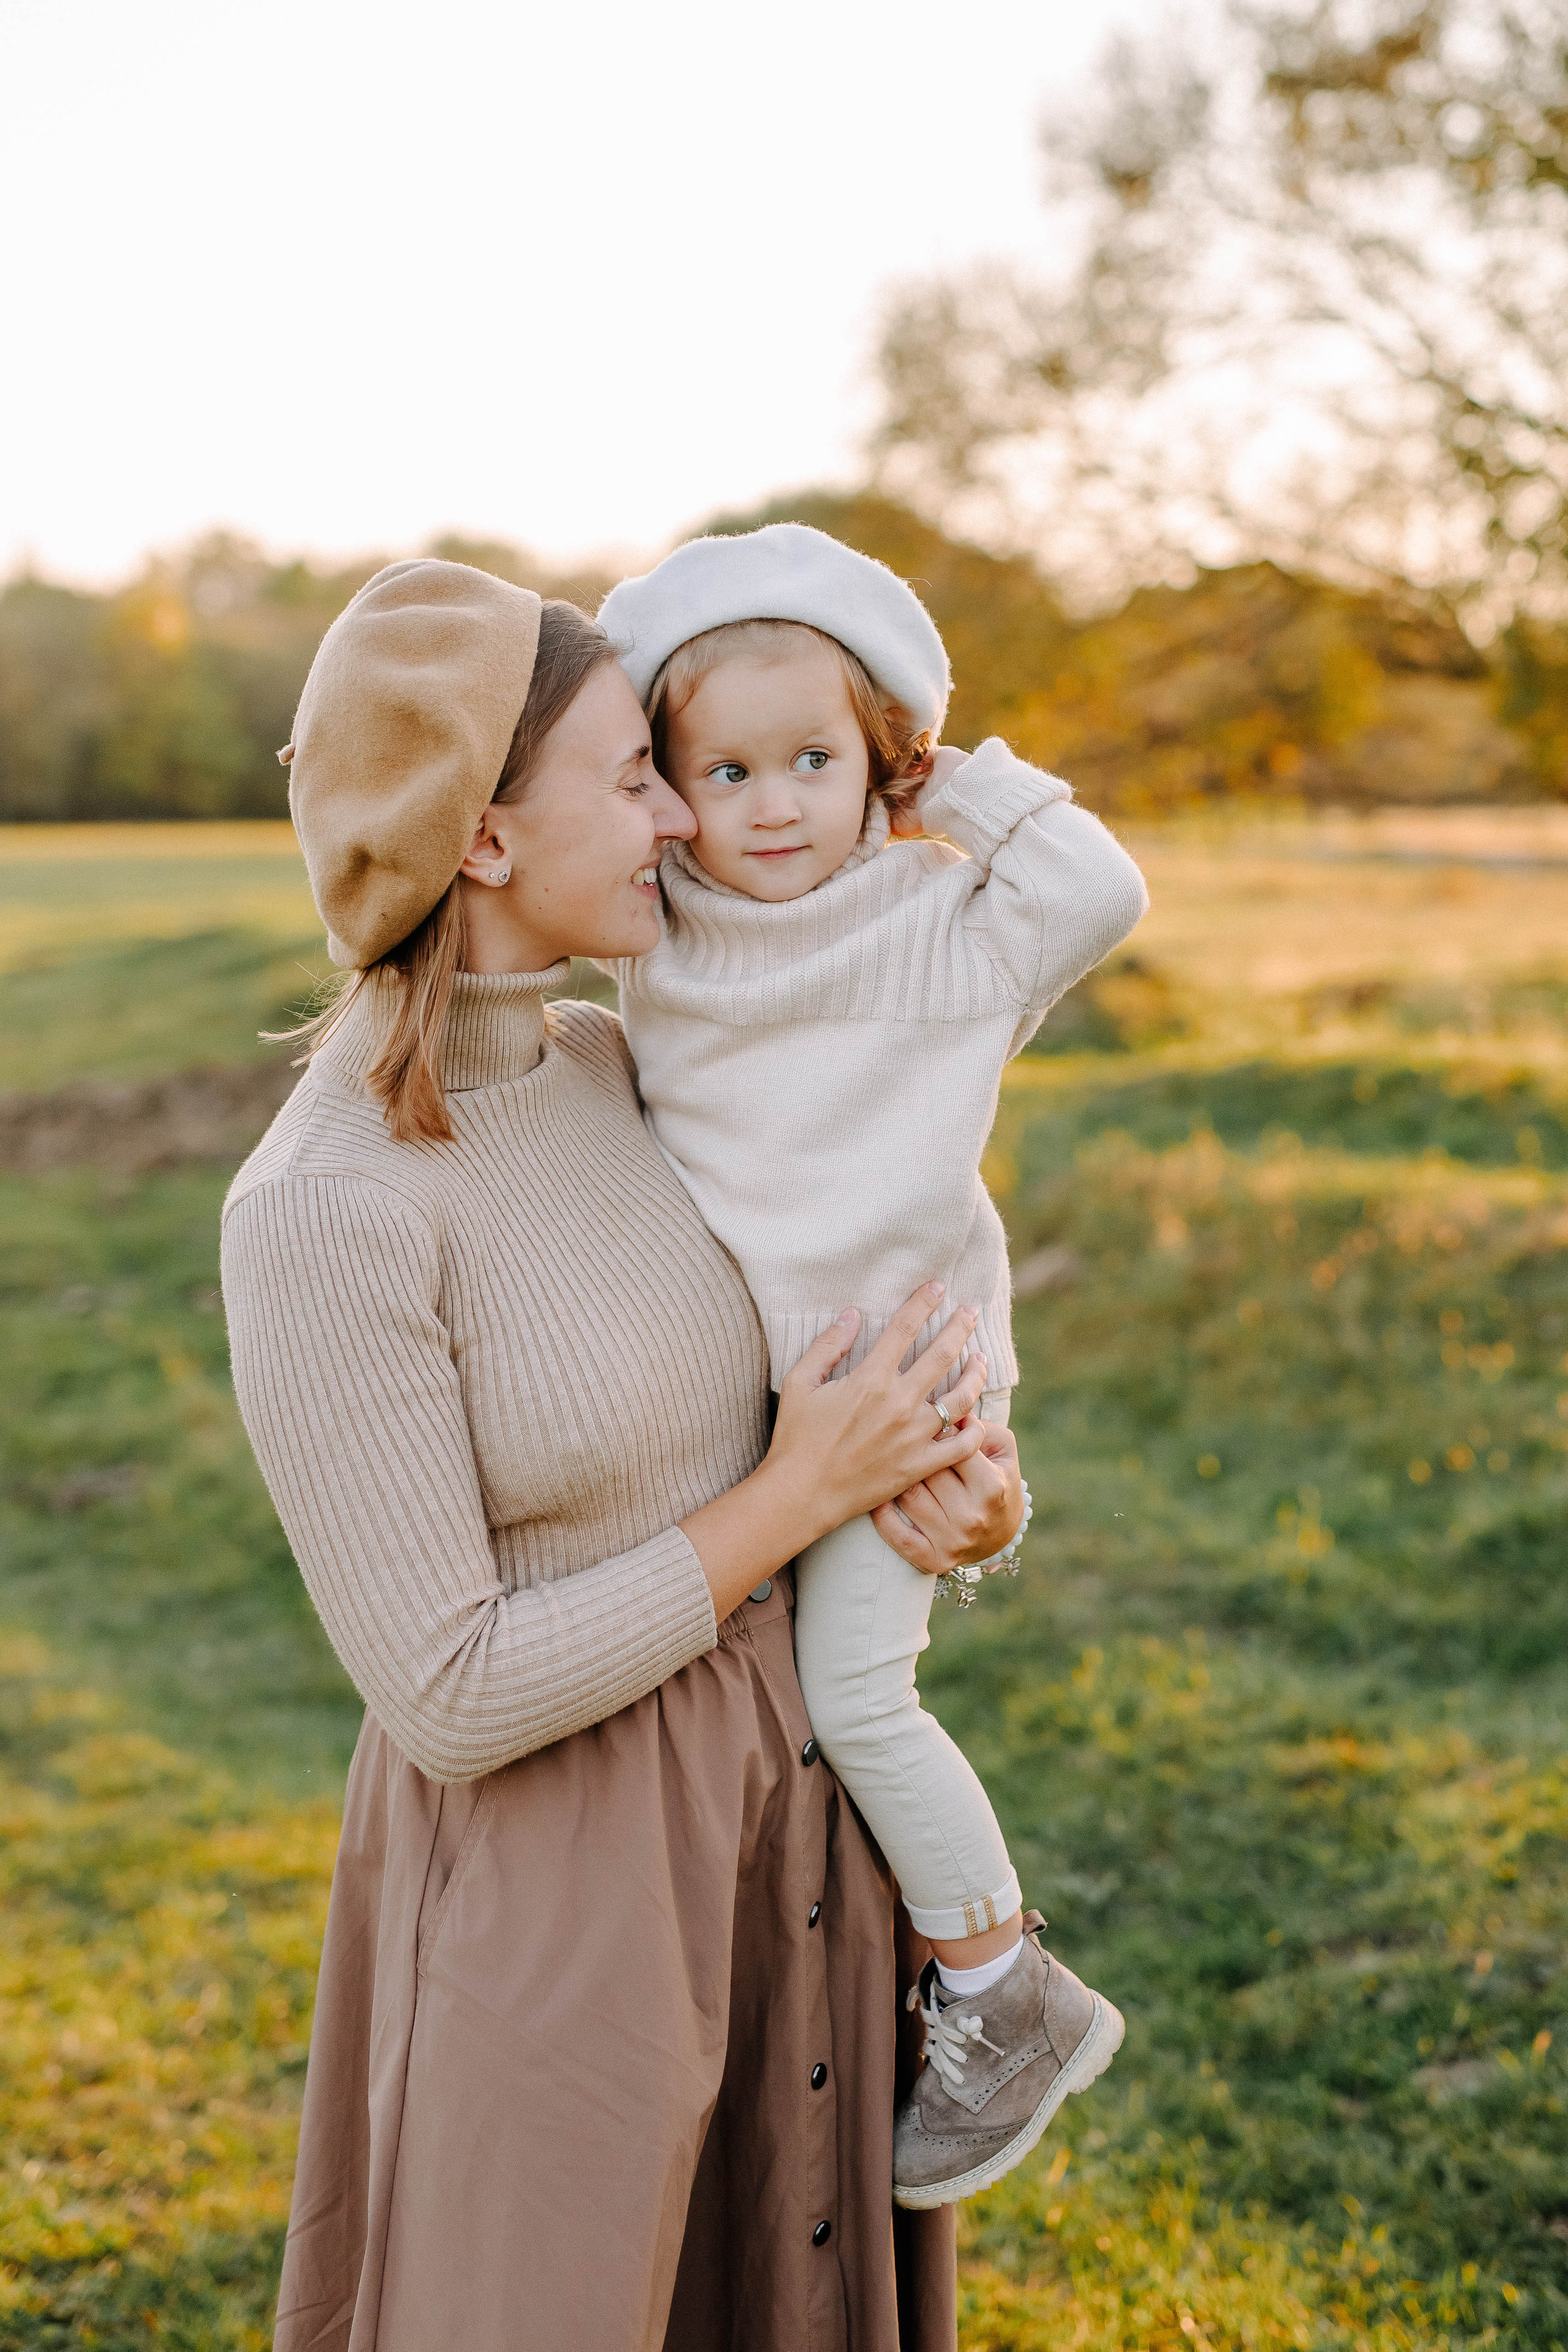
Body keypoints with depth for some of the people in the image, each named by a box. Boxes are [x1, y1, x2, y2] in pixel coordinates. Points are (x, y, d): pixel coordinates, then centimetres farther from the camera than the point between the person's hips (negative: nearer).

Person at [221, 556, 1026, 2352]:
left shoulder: (600, 1069, -1)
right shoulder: (319, 1213, -25)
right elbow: (450, 1697, -23)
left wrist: (944, 1475, -9)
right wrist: (802, 1497, -17)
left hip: (780, 1796, 8)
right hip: (551, 1877, -7)